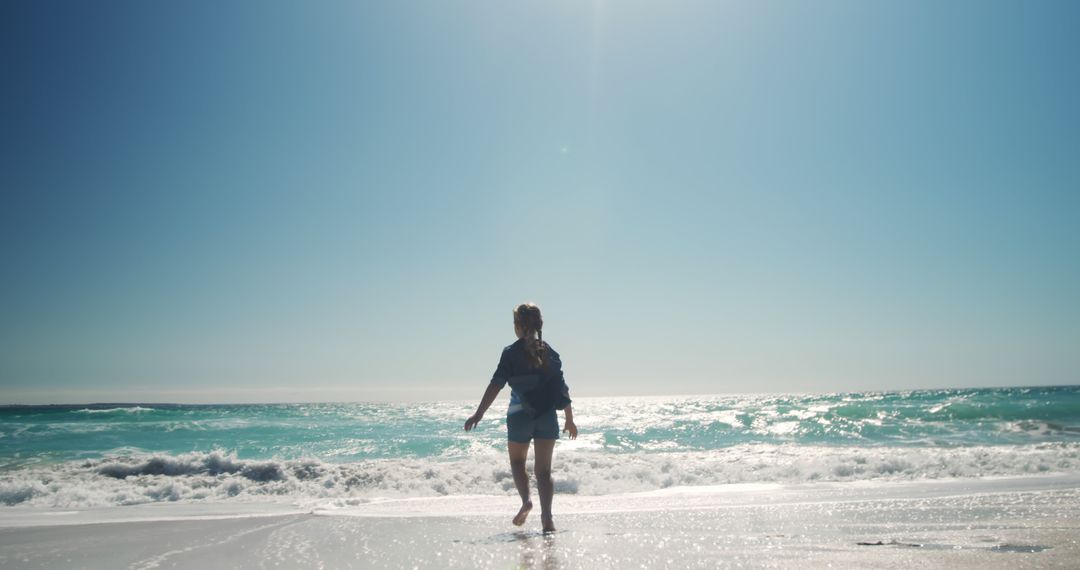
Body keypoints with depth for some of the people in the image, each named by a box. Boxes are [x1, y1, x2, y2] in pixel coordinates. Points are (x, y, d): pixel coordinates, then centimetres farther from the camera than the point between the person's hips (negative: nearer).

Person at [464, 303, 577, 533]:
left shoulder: (511, 353, -7)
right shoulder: (550, 352, 4)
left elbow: (496, 384, -12)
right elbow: (562, 389, 6)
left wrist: (479, 413, -10)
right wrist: (570, 420, 15)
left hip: (520, 416, -2)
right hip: (547, 416, 3)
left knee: (517, 462, 20)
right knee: (543, 469, 8)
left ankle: (526, 500, -2)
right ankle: (547, 518, -3)